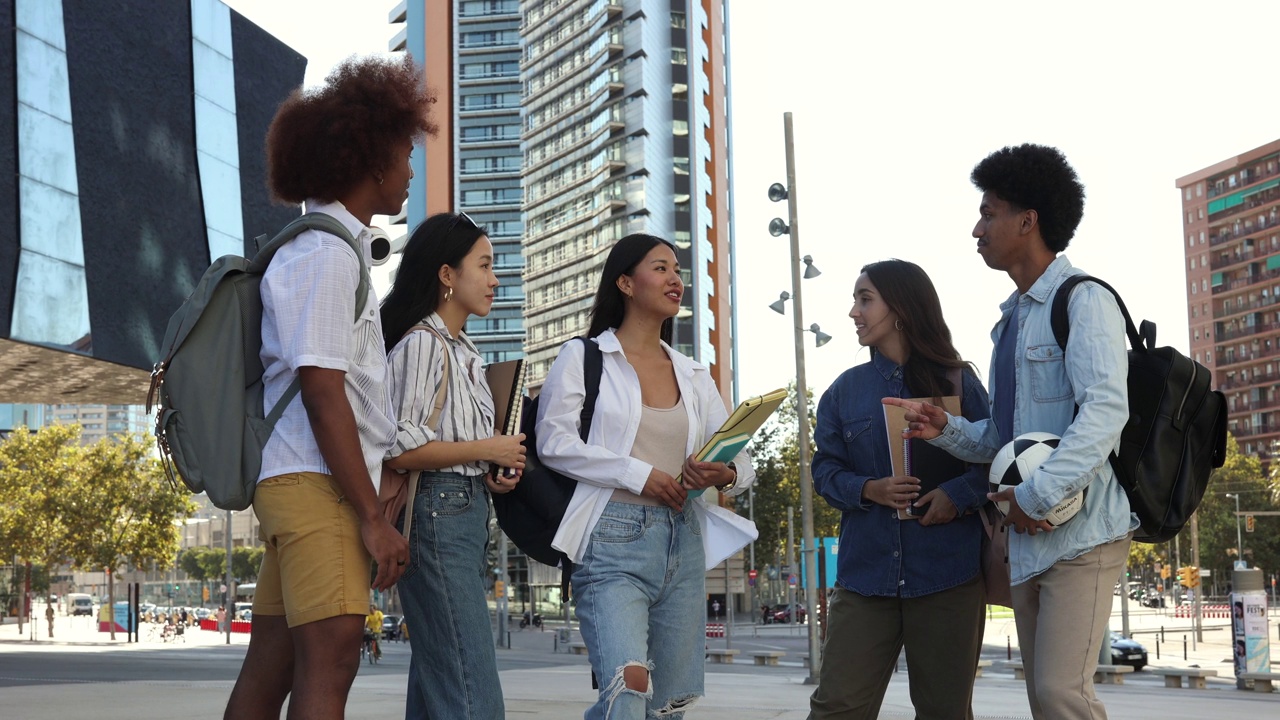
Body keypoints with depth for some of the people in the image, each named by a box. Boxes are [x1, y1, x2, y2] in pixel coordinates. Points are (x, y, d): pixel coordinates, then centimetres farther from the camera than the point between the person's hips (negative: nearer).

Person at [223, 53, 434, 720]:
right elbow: (321, 390, -16)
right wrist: (373, 516, -18)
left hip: (295, 485, 10)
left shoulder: (332, 248, 21)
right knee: (330, 661, -13)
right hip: (318, 485, -10)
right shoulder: (326, 253, -9)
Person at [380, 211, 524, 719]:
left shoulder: (464, 350, 19)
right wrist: (485, 450, -10)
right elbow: (399, 449, -19)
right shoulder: (421, 343, -10)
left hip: (468, 512, 10)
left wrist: (489, 476, 9)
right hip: (435, 513, -10)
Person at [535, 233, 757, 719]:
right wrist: (638, 474, -14)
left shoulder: (694, 375, 17)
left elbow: (742, 461, 13)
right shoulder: (584, 357, 3)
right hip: (615, 539, -5)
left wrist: (725, 475, -11)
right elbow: (553, 441, -8)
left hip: (683, 545, 5)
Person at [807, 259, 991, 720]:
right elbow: (825, 470, 8)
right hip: (865, 572, 2)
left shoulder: (957, 382, 4)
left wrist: (959, 494, -17)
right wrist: (868, 490, -12)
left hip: (948, 573, -1)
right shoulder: (845, 389, 10)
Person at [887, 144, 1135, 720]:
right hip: (1028, 538, 9)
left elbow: (1106, 409, -20)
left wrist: (1038, 494, -23)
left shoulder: (1084, 301, -7)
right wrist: (947, 430, 2)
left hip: (1079, 532, -9)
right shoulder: (1011, 320, 19)